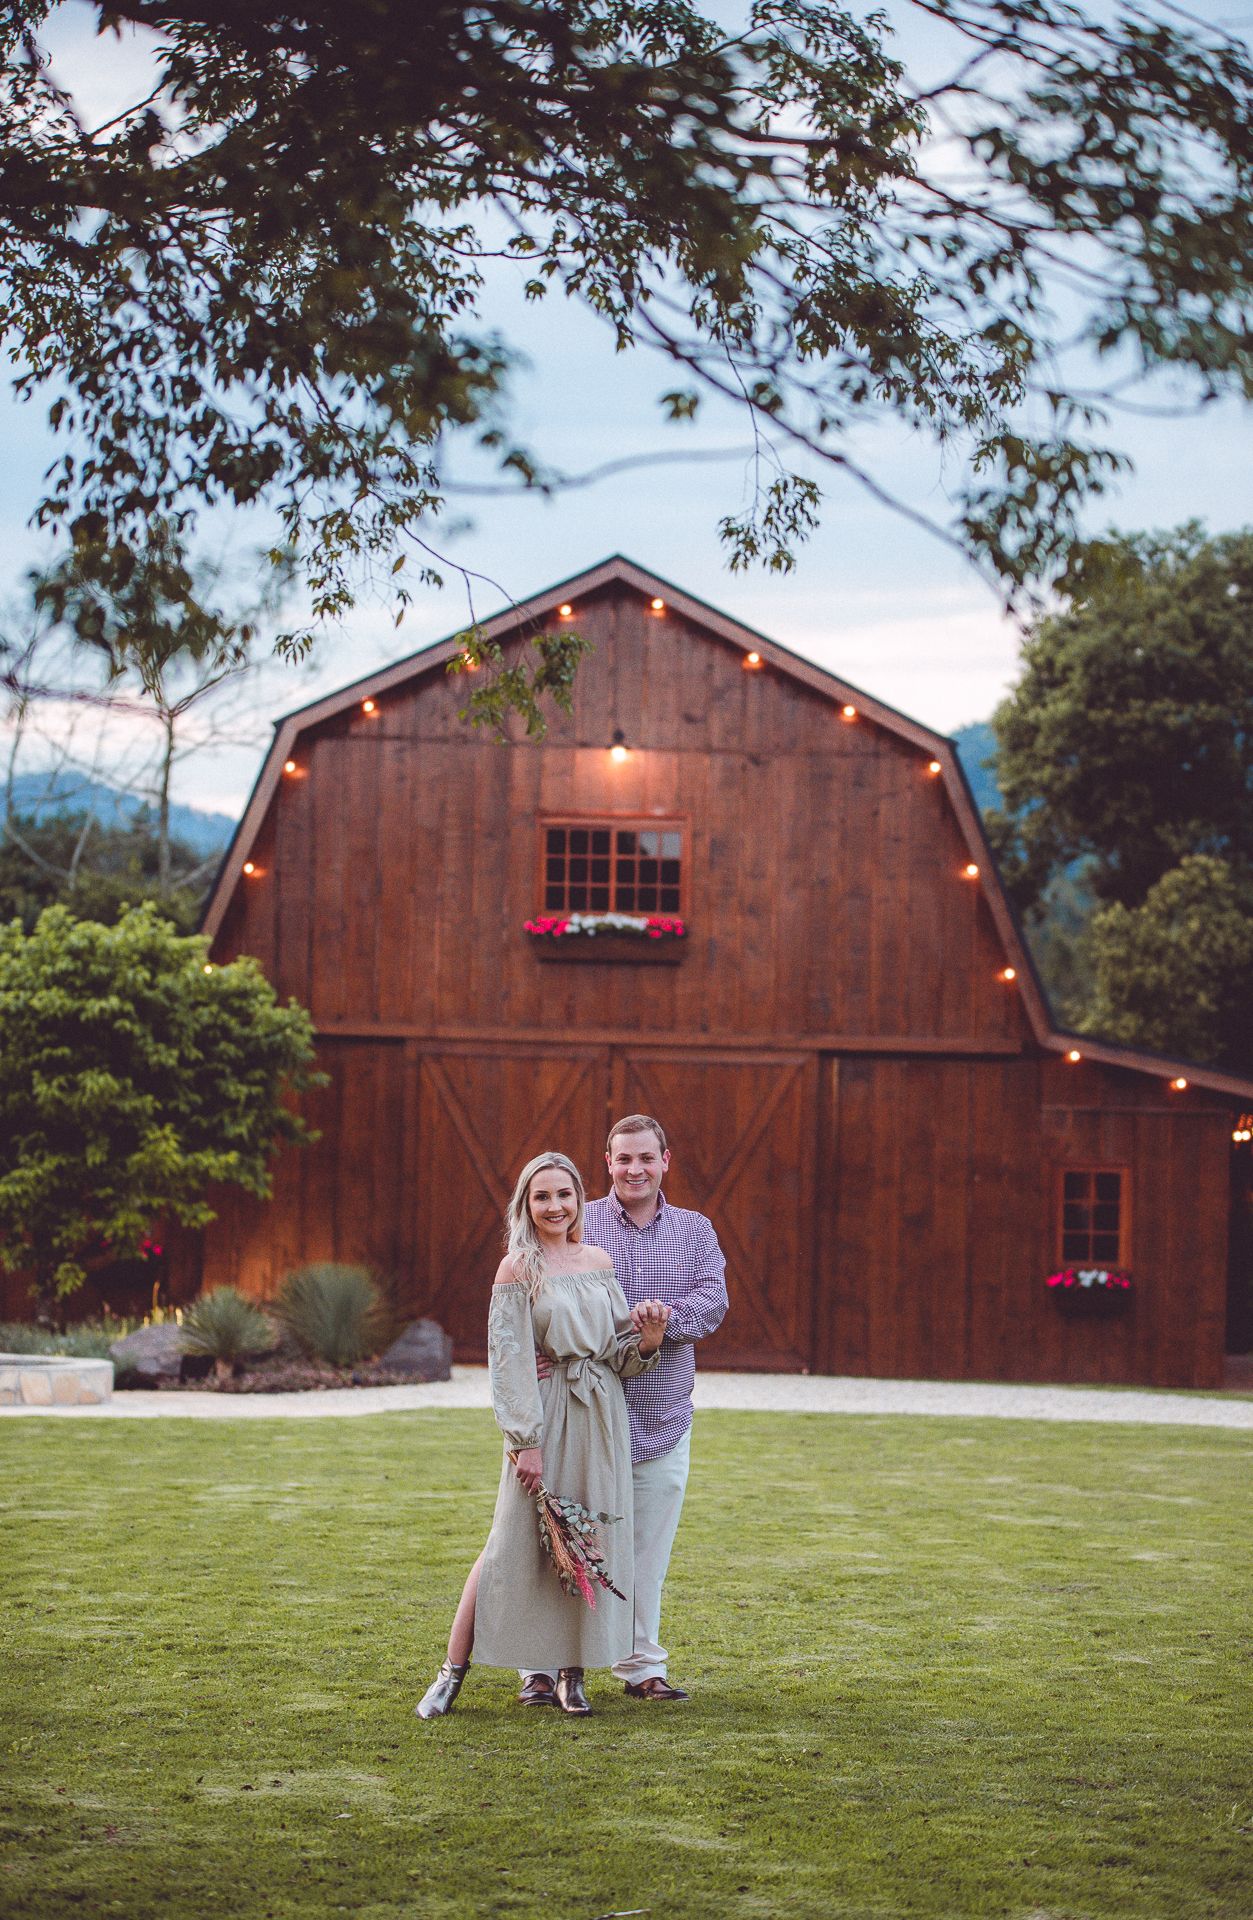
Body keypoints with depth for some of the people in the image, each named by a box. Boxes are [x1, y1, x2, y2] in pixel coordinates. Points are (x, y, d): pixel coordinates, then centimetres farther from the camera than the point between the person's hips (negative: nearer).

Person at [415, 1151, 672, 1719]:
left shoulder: (599, 1262, 10)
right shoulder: (518, 1268, -4)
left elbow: (620, 1354, 13)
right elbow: (508, 1359, -8)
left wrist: (649, 1335, -8)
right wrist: (525, 1439, -14)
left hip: (602, 1416, 5)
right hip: (545, 1415, -5)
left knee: (590, 1543, 4)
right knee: (514, 1542, -4)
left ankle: (571, 1673, 13)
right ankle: (452, 1671, 4)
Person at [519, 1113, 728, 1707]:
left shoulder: (695, 1231, 10)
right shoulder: (577, 1226, 1)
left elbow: (712, 1303, -5)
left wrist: (661, 1318, -24)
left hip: (664, 1422, 3)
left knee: (648, 1552, 10)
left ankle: (642, 1667, 21)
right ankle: (542, 1668, 7)